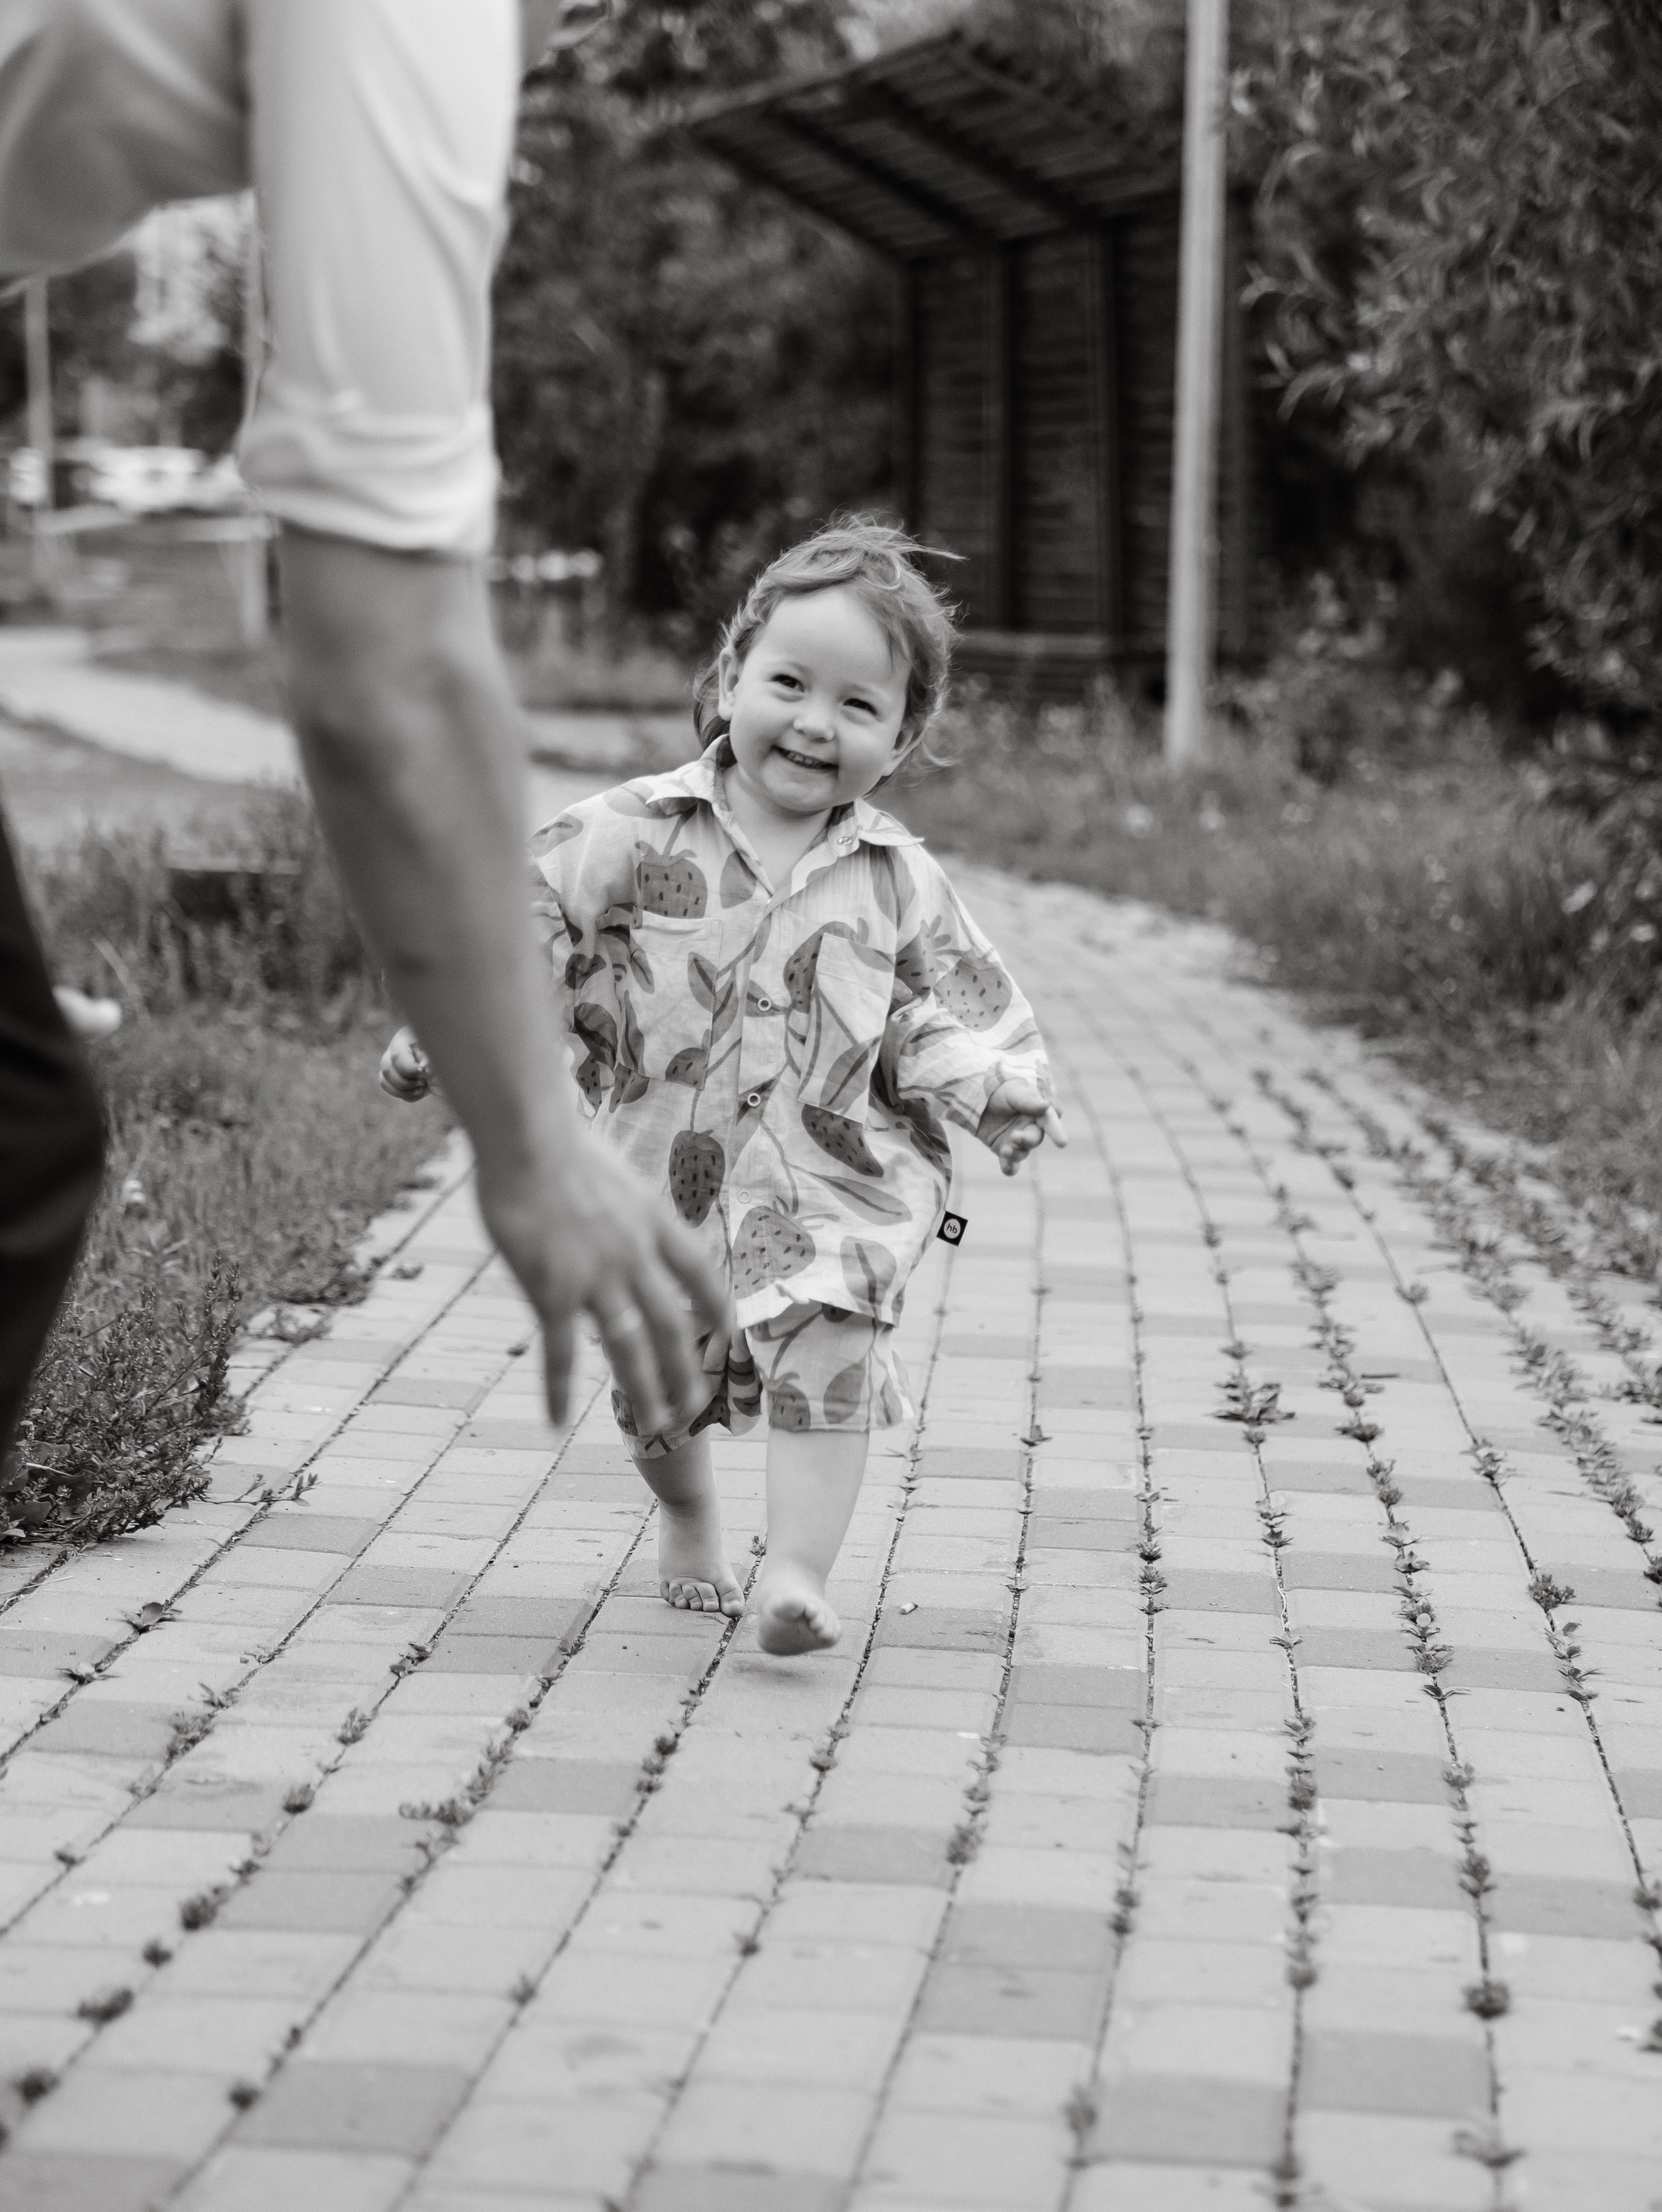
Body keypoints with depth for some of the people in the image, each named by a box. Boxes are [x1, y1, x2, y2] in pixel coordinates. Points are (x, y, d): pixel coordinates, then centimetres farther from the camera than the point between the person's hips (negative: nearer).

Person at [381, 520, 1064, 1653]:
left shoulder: (898, 880, -1)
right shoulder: (637, 835, -7)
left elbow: (949, 1008, 3)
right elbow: (526, 931, -2)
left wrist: (991, 1086, -16)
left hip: (833, 1188, 0)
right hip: (664, 1173, 1)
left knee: (828, 1357, -19)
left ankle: (799, 1572, -16)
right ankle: (690, 1521, 42)